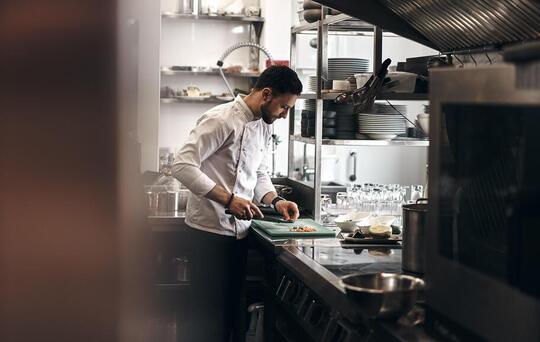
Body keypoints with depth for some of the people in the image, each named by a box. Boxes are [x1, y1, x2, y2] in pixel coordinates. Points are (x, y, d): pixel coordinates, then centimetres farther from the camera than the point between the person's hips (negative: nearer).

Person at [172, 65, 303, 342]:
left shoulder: (264, 127, 11)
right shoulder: (221, 120, -16)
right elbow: (182, 165, -22)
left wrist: (276, 201, 3)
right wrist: (228, 199, -26)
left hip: (238, 230, 8)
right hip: (211, 229, -8)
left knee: (234, 310, 13)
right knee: (211, 317, -2)